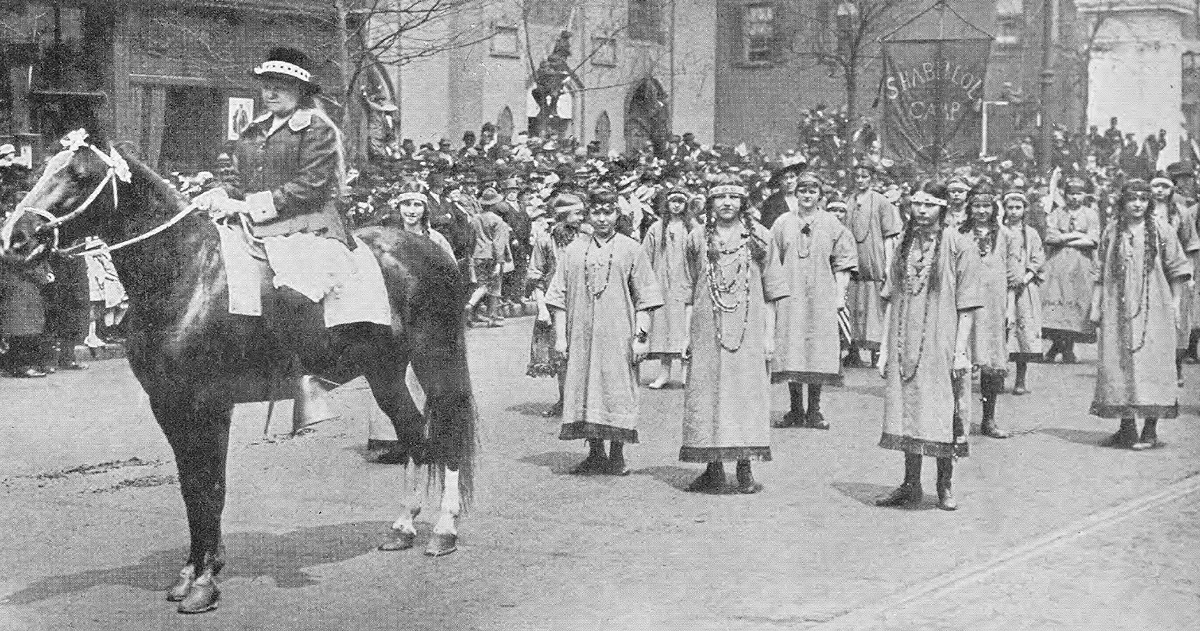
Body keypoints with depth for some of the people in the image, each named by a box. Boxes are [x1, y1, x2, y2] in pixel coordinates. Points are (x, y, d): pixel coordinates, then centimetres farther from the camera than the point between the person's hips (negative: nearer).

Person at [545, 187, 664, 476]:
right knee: (583, 391, 2)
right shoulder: (573, 251, 9)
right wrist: (560, 335, 2)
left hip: (618, 336, -2)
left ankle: (617, 454, 6)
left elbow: (644, 299, 2)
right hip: (581, 335, 2)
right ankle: (595, 454, 12)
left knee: (617, 394, -3)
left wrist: (641, 336, -5)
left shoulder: (631, 249, 4)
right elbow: (558, 298, 9)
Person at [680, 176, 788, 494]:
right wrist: (685, 332, 5)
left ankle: (745, 470, 4)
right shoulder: (698, 238, 8)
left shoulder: (758, 237, 5)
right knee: (707, 393, -1)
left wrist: (769, 334, 1)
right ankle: (714, 470, 6)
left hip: (749, 329, -1)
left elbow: (770, 292, 6)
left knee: (747, 393, -2)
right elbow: (688, 292, 11)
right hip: (707, 330, 1)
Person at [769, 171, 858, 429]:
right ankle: (796, 410, 6)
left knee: (818, 352, -3)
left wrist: (840, 294, -2)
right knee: (791, 353, -2)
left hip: (822, 297, 0)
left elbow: (842, 263, 6)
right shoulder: (782, 224, 8)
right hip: (789, 296, 0)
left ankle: (814, 410, 5)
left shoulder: (831, 224, 6)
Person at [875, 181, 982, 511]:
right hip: (905, 345, 5)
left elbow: (966, 305, -7)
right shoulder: (905, 243, 10)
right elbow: (892, 299, 11)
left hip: (941, 344, -4)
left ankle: (945, 486, 14)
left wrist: (960, 351, -12)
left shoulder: (959, 245, -5)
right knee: (907, 412, 7)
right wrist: (885, 348, 7)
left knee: (941, 415, 0)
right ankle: (911, 486, 16)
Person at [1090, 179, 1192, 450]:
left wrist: (1175, 305, -2)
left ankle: (1150, 430, 2)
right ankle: (1127, 428, 13)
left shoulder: (1161, 231, 0)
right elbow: (1099, 273, 9)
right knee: (1118, 365, 3)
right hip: (1118, 311, 3)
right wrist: (1095, 307, 5)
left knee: (1150, 365, -3)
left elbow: (1177, 270, 3)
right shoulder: (1111, 231, 6)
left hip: (1153, 311, -2)